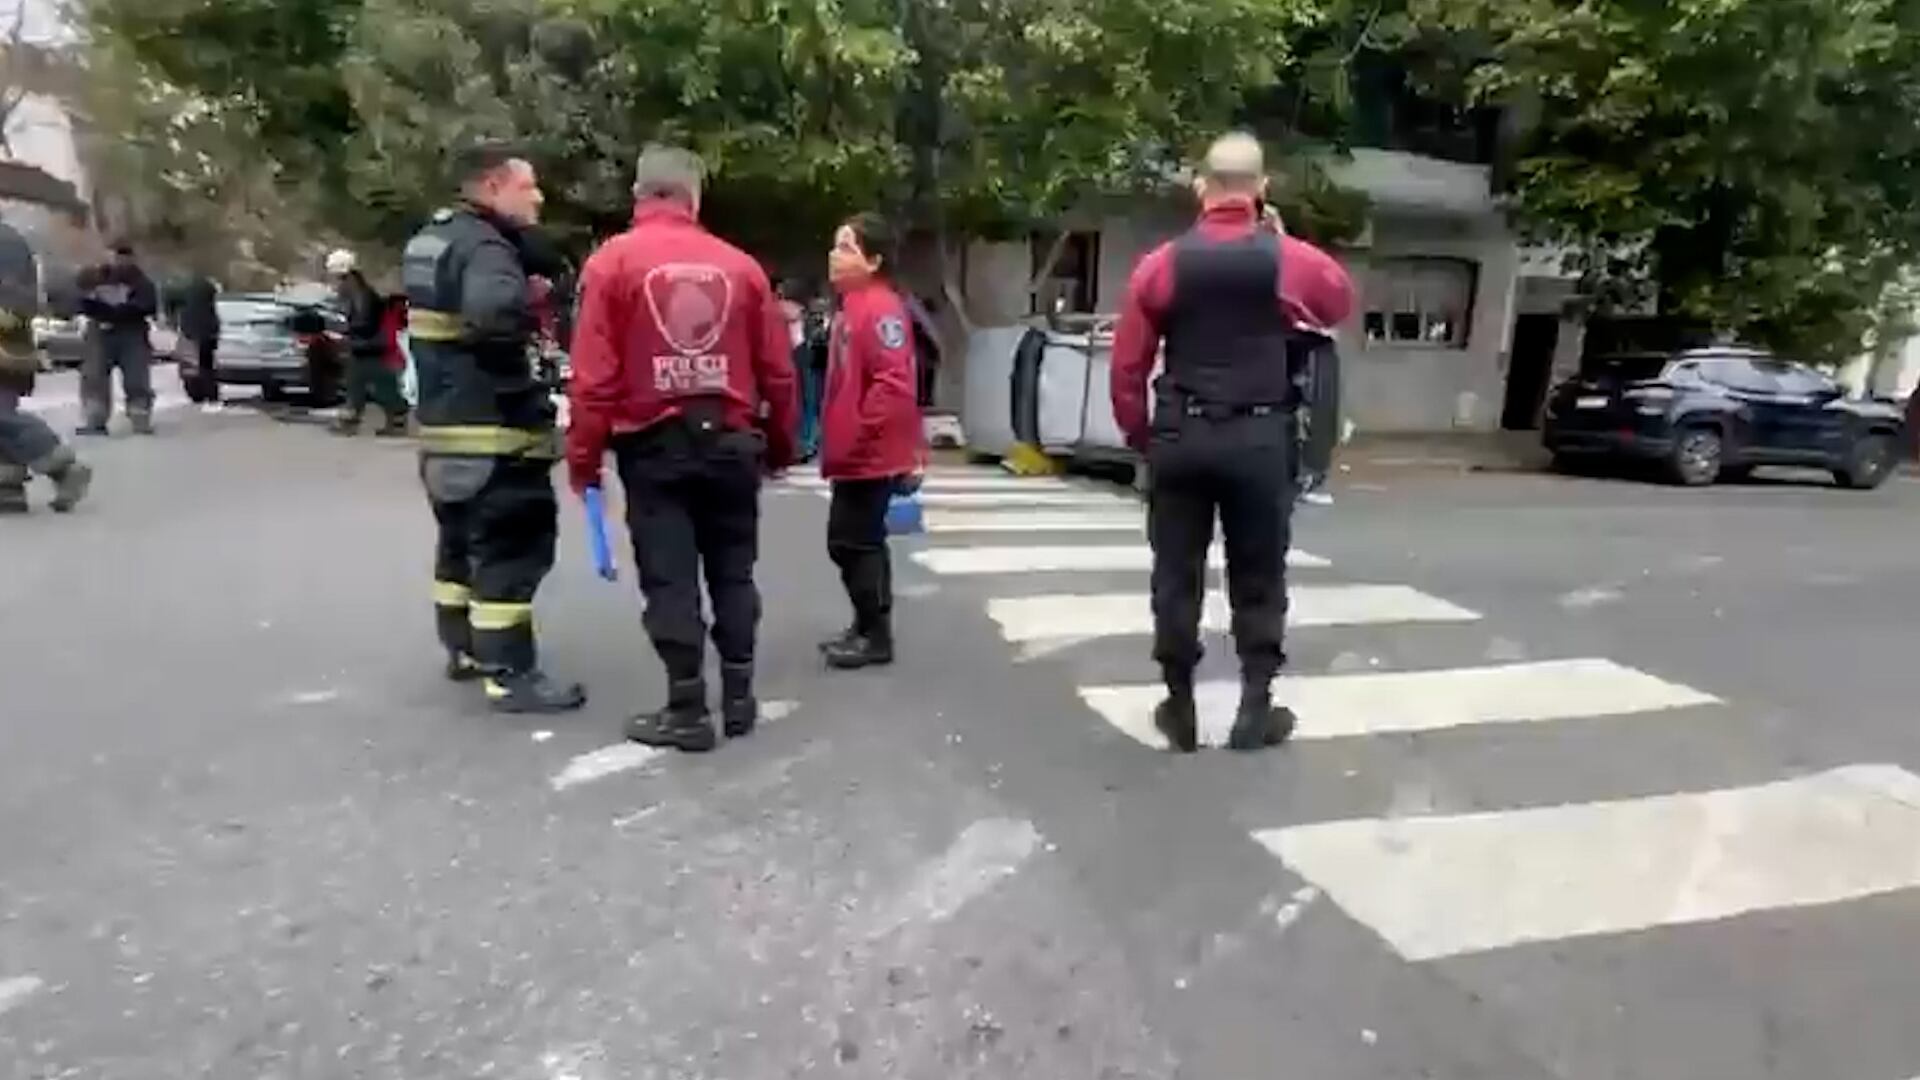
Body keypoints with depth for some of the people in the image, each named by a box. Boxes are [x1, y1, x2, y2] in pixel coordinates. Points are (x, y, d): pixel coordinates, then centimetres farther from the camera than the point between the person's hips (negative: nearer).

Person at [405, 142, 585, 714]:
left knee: (462, 538, 21)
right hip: (495, 430, -10)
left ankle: (464, 648, 34)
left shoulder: (429, 241, 16)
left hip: (443, 422, 10)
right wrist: (539, 311, -18)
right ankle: (510, 675, 0)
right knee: (512, 547, -5)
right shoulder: (484, 247, -17)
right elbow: (495, 312, -38)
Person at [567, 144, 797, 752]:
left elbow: (593, 372, -8)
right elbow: (777, 368, 5)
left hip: (652, 444, -2)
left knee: (669, 578, 4)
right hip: (729, 439, 3)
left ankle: (687, 711, 9)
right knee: (732, 572, 13)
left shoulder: (612, 261, -3)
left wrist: (584, 456, 1)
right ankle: (738, 698, 19)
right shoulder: (740, 265, 3)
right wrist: (780, 445, 17)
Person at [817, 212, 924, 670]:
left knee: (851, 542, -4)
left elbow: (893, 384, -25)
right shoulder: (854, 305, 16)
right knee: (860, 541, 16)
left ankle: (875, 636, 7)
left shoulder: (880, 309, -16)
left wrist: (859, 435, -22)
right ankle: (867, 628, 28)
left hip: (870, 455, -10)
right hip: (858, 454, 10)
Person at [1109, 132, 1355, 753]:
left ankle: (1179, 709, 16)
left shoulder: (1161, 265, 0)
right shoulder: (1290, 259, -1)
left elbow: (1127, 365, 0)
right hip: (1259, 439, 0)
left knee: (1177, 576, 9)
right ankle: (1256, 710, 15)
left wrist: (1140, 435, 11)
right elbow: (1342, 302, 21)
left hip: (1182, 437, 1)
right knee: (1258, 579, 11)